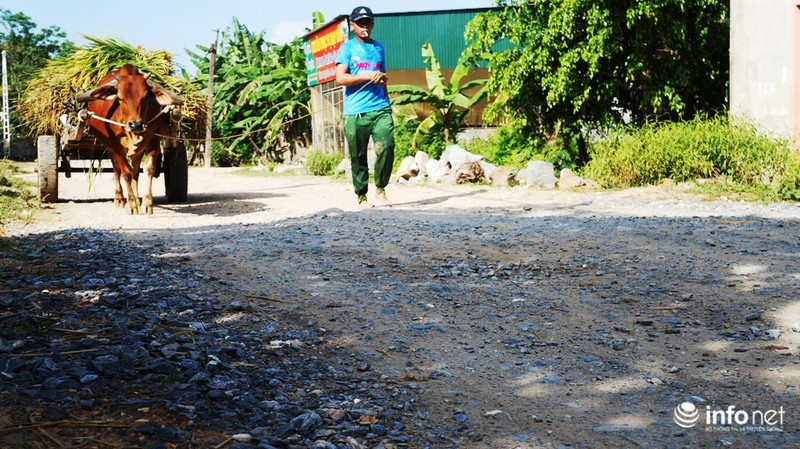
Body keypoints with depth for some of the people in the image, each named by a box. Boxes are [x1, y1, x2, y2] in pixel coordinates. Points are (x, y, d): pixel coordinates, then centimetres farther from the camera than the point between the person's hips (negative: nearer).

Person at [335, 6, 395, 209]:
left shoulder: (379, 47, 18)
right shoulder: (347, 47, 5)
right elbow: (340, 78, -7)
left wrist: (387, 103, 21)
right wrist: (368, 76, -13)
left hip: (380, 109, 3)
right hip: (354, 112, -3)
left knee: (387, 146, -15)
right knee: (358, 156, 1)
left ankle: (380, 189, 0)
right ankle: (361, 196, 14)